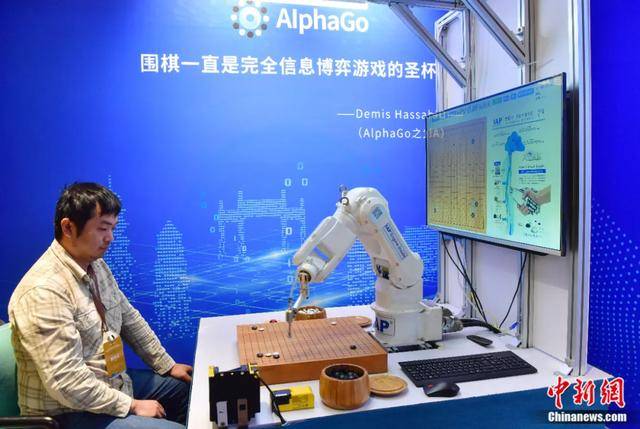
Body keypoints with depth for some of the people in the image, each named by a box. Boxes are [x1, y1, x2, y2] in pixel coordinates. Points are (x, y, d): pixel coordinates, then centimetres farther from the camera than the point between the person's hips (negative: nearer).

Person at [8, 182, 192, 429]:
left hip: (113, 383, 9)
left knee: (190, 387, 14)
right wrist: (132, 406, -20)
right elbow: (66, 382, -28)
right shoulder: (44, 291, -27)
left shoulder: (97, 265, 2)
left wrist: (168, 366, 9)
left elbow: (129, 319, 10)